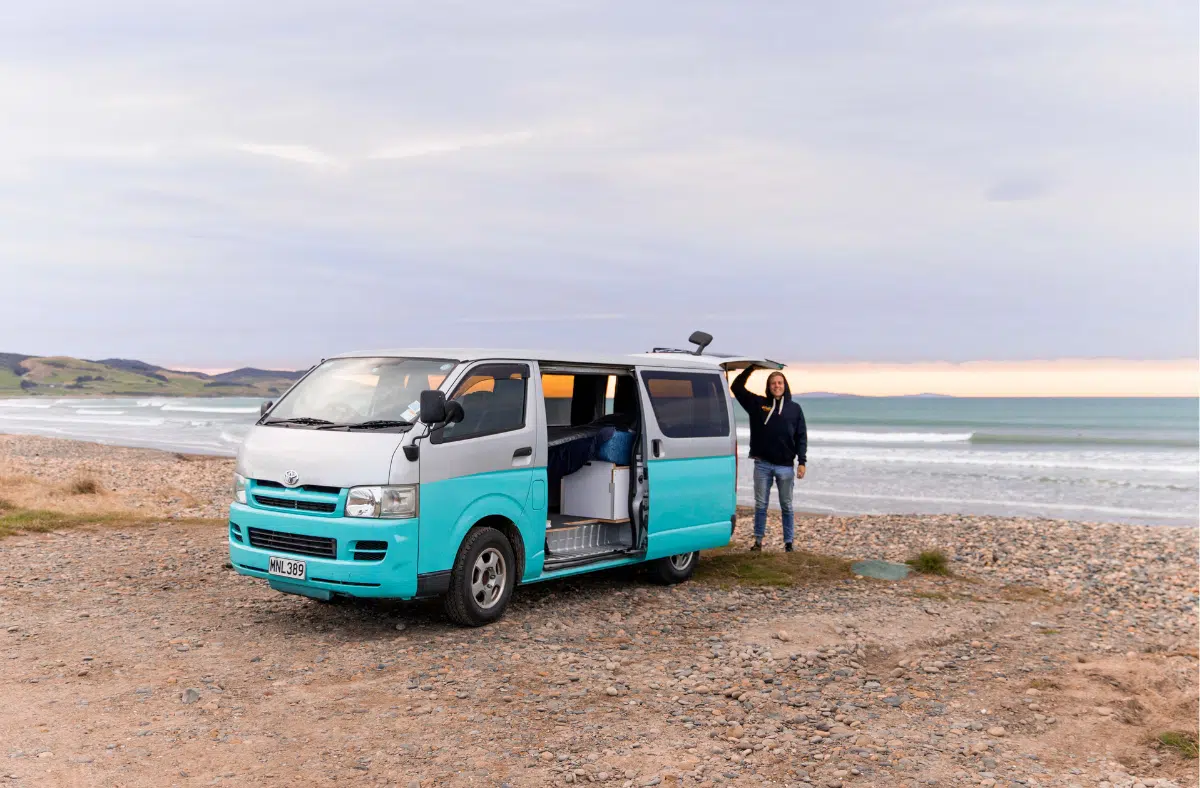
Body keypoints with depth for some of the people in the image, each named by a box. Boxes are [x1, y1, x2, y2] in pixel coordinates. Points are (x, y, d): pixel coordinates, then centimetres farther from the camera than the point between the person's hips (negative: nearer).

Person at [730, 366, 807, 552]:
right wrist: (751, 368, -3)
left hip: (785, 466, 0)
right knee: (760, 505, 7)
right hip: (762, 464, 0)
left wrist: (802, 462, -3)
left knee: (787, 506, 7)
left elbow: (801, 437, 4)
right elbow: (737, 387, 4)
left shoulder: (794, 409, 5)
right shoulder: (758, 404, 5)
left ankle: (788, 542, 14)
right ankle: (758, 540, 14)